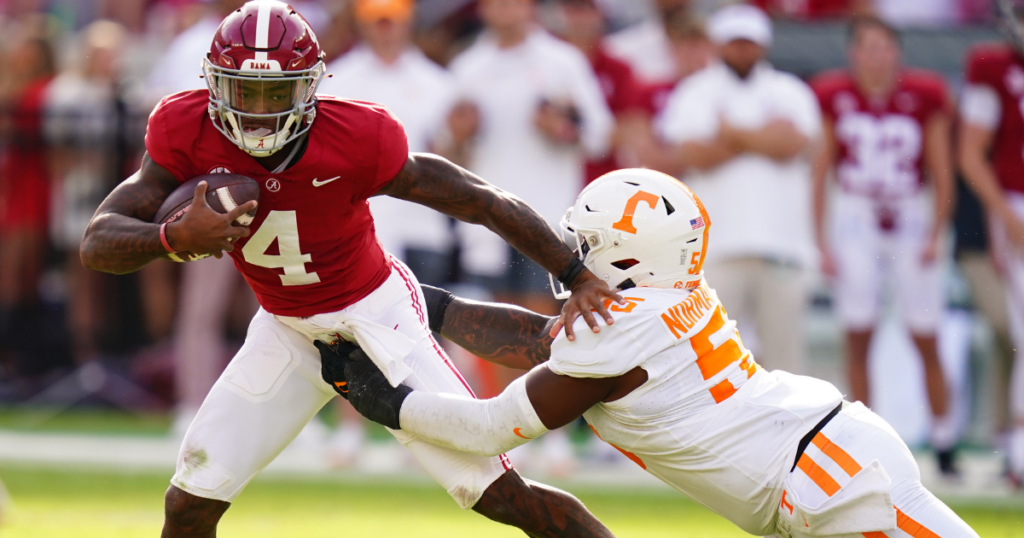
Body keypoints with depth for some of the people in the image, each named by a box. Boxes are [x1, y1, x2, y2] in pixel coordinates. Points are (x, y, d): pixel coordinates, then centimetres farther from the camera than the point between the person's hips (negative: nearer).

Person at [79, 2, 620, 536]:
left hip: (375, 312, -3)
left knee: (500, 494, -11)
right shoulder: (186, 134, -20)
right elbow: (97, 244, -23)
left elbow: (485, 202, -20)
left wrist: (576, 277, -18)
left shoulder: (358, 140, -28)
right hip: (286, 328, 3)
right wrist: (173, 237, -44)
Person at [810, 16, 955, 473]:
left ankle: (944, 443, 11)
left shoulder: (924, 96, -6)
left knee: (925, 339, -1)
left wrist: (935, 235, -5)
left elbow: (942, 173, 1)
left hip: (911, 220, 0)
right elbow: (818, 172, 1)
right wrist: (820, 242, -3)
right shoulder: (833, 96, -5)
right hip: (854, 217, 0)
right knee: (858, 336, -5)